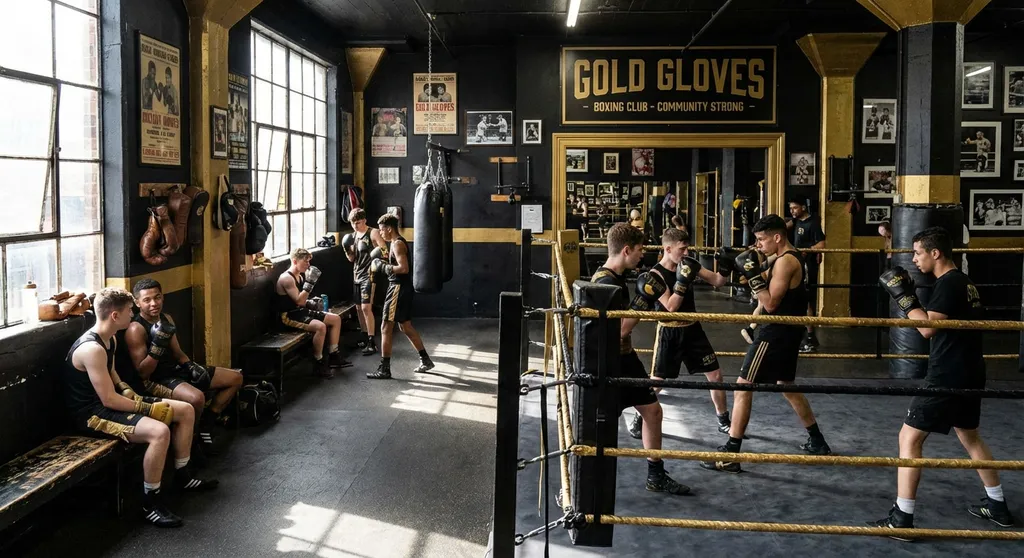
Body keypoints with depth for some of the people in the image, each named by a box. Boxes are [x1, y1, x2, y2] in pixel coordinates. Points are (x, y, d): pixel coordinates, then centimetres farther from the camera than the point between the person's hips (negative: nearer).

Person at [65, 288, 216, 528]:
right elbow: (109, 400, -25)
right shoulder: (92, 348, -25)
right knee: (159, 431, -34)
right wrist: (146, 407, -16)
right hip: (93, 413, -11)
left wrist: (128, 392, 7)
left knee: (186, 411, 7)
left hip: (109, 403, 11)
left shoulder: (110, 339, 7)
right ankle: (151, 502, -20)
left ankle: (182, 475, 21)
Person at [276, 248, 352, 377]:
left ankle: (333, 356, 8)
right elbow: (299, 301, -25)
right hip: (290, 316, -10)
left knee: (336, 319, 4)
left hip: (302, 311, 10)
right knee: (321, 326, -32)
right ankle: (319, 363, -18)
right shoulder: (286, 278, -18)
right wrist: (310, 282, -26)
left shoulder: (300, 276, 12)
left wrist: (311, 302, 1)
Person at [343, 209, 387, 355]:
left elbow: (385, 251, -12)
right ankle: (365, 338, 22)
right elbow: (352, 258, 15)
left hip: (369, 276, -8)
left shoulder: (373, 233, -9)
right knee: (360, 308, 10)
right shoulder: (353, 236, 12)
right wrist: (347, 250, -5)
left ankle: (372, 343, -11)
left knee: (366, 307, -14)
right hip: (357, 275, 8)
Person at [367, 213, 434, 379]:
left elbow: (404, 268, -26)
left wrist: (383, 267, -17)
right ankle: (425, 360, 25)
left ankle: (384, 369, -3)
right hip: (402, 288, 11)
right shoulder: (397, 242, 14)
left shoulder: (397, 244, -16)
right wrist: (383, 263, 8)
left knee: (386, 328, -6)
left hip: (398, 289, -11)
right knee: (406, 326, 18)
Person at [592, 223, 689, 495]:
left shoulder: (616, 277, 8)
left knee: (653, 410, 16)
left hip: (626, 358, 10)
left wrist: (644, 300, 11)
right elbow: (617, 331, -26)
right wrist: (643, 302, -23)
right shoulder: (606, 282, -23)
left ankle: (656, 477, 29)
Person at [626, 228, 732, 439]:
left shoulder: (689, 264, -1)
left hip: (692, 329, 5)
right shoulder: (656, 274, -17)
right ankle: (638, 418, 20)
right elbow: (671, 306, -25)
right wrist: (683, 280, -32)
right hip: (669, 333, -5)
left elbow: (717, 282, 5)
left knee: (715, 375, 7)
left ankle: (724, 421, 23)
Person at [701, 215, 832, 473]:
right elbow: (771, 296, 16)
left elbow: (770, 304, -22)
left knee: (743, 387, -8)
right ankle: (818, 443, 35)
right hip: (786, 332, 11)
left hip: (776, 334, -11)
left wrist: (753, 274, -23)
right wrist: (755, 270, 3)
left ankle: (730, 455, -6)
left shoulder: (785, 261, -19)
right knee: (787, 385, 24)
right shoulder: (791, 258, 12)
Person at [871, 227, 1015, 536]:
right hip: (969, 374, 10)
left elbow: (927, 328, -24)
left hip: (948, 377, -10)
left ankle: (901, 519, -7)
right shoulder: (964, 281, 14)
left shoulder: (948, 284, -16)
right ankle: (998, 506, 35)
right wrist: (909, 295, 11)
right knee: (969, 435, 25)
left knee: (909, 438, -6)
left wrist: (903, 296, -17)